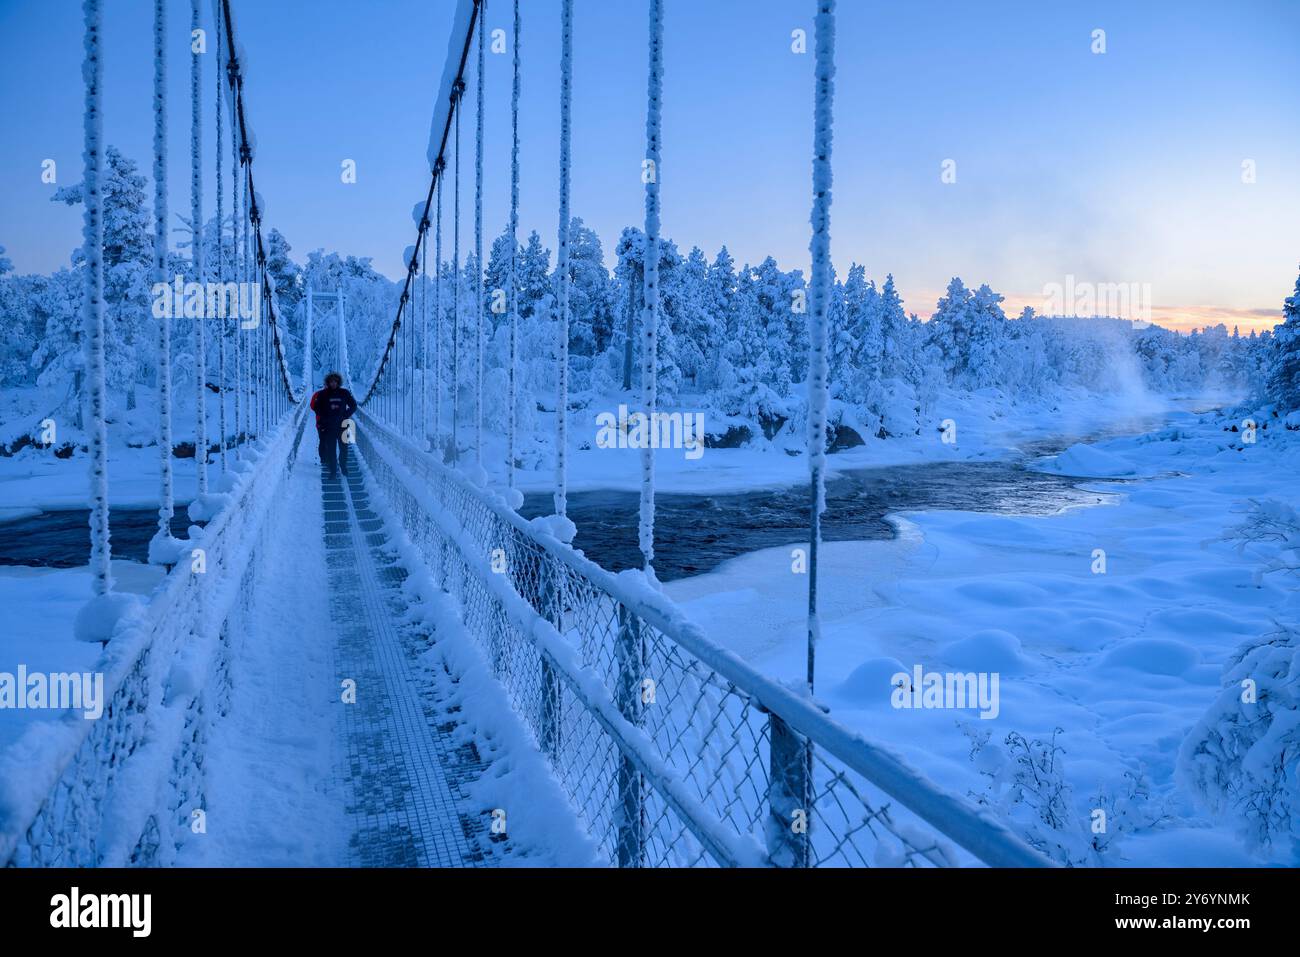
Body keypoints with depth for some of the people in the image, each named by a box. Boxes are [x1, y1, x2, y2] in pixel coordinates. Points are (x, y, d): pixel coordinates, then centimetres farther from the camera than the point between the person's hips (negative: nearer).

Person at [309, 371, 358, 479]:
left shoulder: (344, 393, 2)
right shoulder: (323, 394, 1)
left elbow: (353, 406, 9)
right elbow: (316, 407, 7)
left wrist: (345, 416, -2)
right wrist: (324, 417, -3)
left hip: (342, 425, 1)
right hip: (328, 426, -1)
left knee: (344, 448, 6)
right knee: (331, 449, -4)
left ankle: (343, 467, 25)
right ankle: (333, 471, -2)